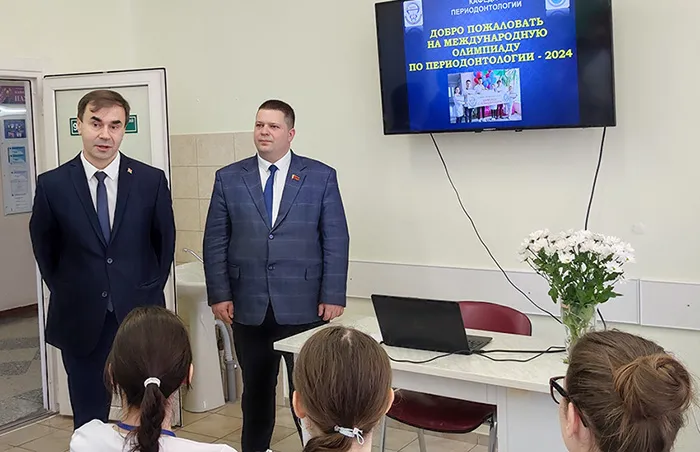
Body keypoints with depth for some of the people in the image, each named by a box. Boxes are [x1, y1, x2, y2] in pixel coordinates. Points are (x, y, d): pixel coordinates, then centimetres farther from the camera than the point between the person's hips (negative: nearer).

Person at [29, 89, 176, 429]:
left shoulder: (151, 180, -4)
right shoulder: (52, 184, -4)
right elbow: (44, 248, 8)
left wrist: (151, 290, 6)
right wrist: (66, 294, 8)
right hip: (80, 320, 0)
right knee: (88, 421, 11)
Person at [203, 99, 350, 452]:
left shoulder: (321, 176, 2)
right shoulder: (228, 178, 6)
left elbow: (336, 241, 0)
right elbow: (215, 242, 5)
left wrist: (332, 296, -6)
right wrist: (219, 294, -2)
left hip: (304, 305, -1)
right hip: (249, 307, 2)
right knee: (256, 389, 13)